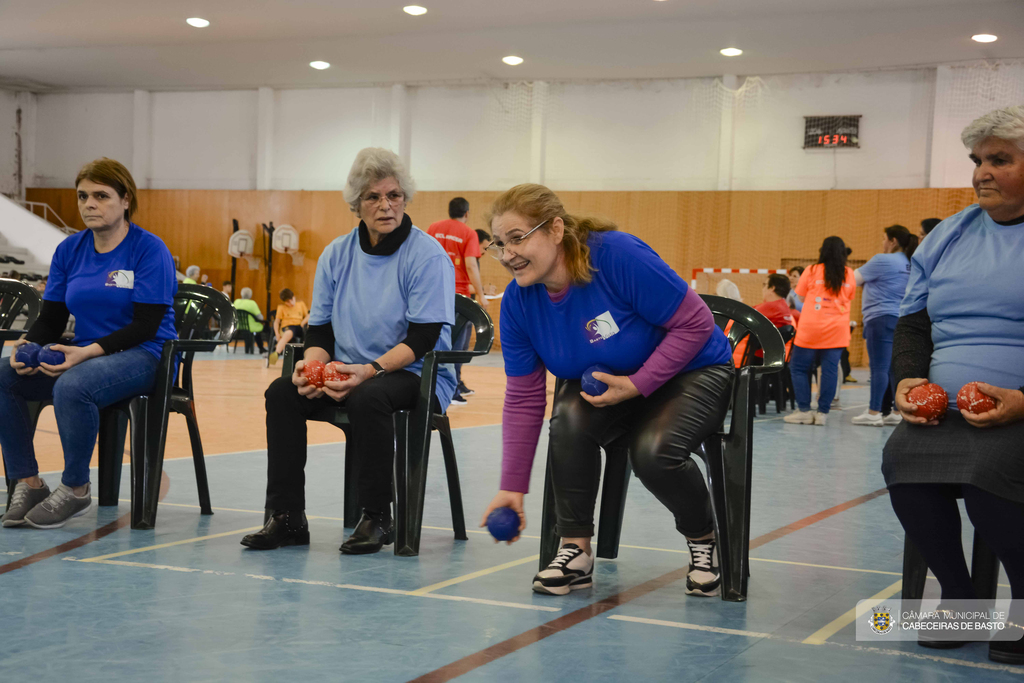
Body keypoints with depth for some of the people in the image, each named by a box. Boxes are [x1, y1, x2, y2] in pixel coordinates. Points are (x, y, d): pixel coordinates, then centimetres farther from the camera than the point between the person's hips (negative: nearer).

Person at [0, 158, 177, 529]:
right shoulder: (69, 250, 11)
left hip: (144, 356, -6)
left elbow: (146, 326, -14)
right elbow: (51, 319, 11)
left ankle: (75, 490, -17)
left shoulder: (149, 249, -8)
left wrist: (89, 351, -26)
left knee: (72, 385, -36)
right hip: (84, 354, 6)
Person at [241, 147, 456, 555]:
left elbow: (422, 339, -15)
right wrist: (312, 364, -14)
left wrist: (370, 370, -28)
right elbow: (321, 329, 9)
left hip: (417, 376, -5)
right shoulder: (336, 255, 8)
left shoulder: (428, 255, -9)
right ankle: (286, 518, -15)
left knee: (367, 397, -37)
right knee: (282, 392, -19)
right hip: (349, 372, 5)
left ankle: (377, 520, -22)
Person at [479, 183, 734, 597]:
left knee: (654, 450, -31)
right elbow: (523, 399, -7)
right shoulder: (517, 302, -12)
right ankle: (575, 550, -14)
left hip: (692, 371, -4)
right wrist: (512, 488, -10)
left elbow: (695, 324, -22)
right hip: (600, 383, 5)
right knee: (570, 417, -28)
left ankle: (703, 540, 0)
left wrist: (637, 384, -28)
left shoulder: (618, 256, -30)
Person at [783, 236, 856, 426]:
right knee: (830, 370, 1)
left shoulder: (812, 271, 0)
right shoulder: (849, 275, 6)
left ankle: (804, 410, 1)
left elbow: (800, 296, 12)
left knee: (799, 368, 6)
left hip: (811, 328, -2)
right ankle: (823, 412, 0)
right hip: (837, 330, 2)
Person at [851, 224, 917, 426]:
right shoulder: (909, 265, 17)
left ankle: (874, 413, -9)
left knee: (879, 367, -8)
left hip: (882, 319, -8)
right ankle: (897, 412, 9)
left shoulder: (883, 261, -8)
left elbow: (855, 279, -1)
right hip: (900, 319, 8)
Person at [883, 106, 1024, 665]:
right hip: (944, 410, 5)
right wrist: (907, 380, -1)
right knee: (902, 456, -24)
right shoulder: (946, 238, 18)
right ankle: (958, 596, -3)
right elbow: (912, 325, 20)